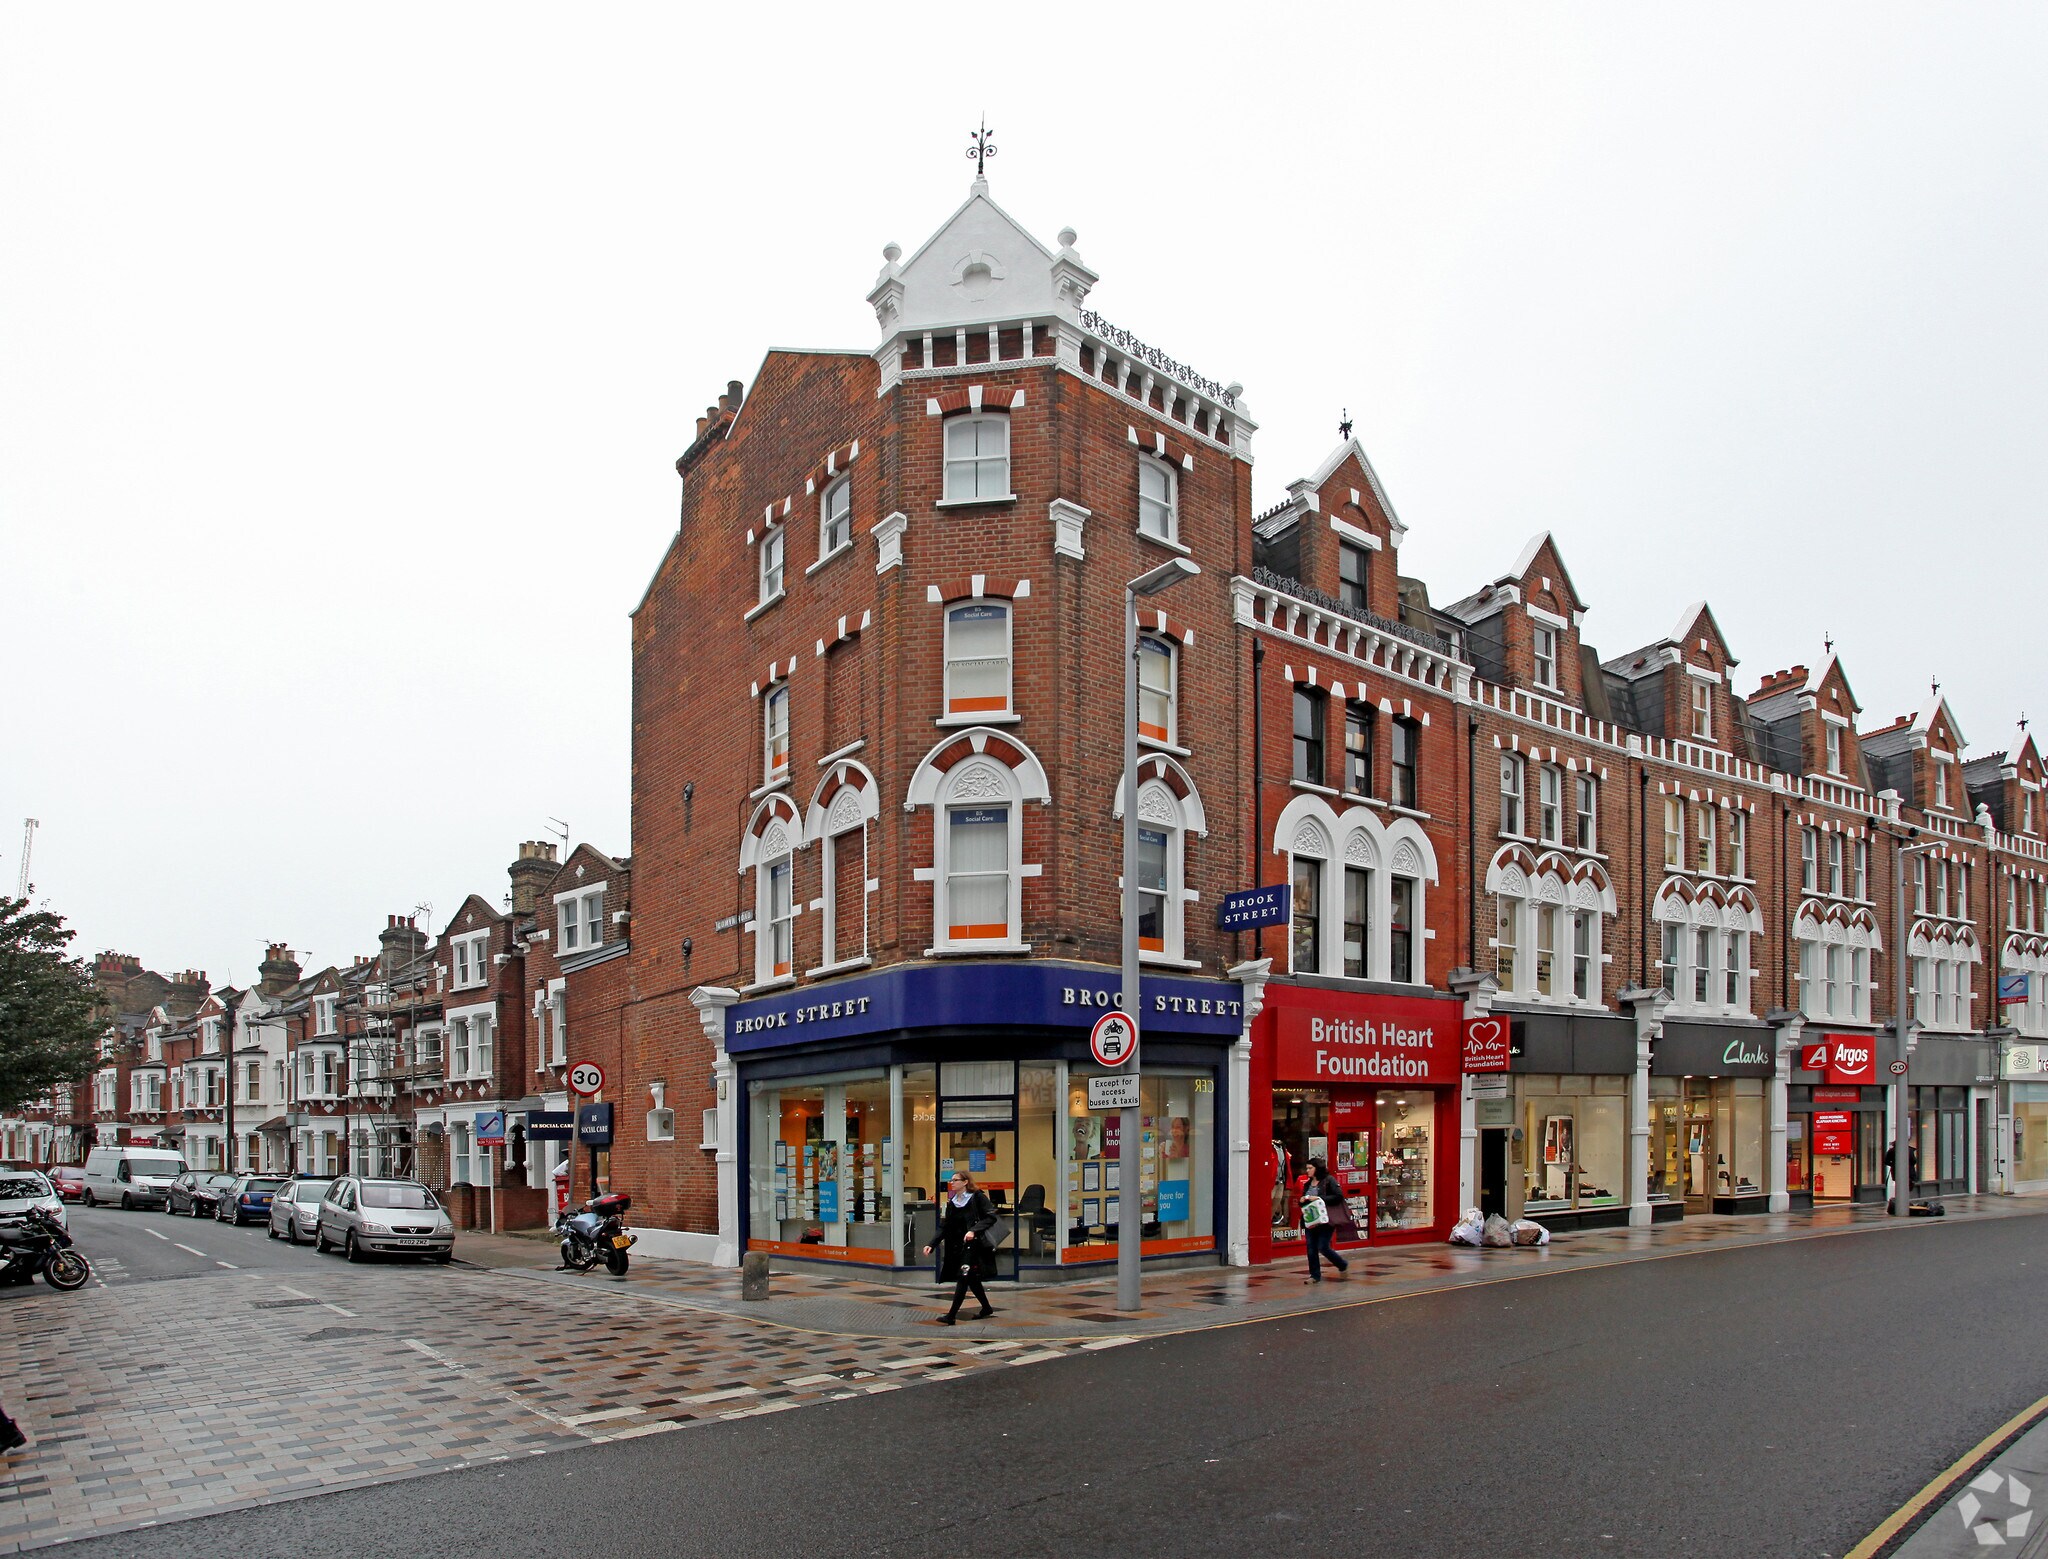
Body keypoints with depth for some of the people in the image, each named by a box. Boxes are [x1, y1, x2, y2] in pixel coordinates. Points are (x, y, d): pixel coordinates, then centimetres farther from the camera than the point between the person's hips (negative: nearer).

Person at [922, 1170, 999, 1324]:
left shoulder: (976, 1197, -7)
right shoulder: (951, 1203, 10)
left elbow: (991, 1217, -13)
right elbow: (944, 1227, 8)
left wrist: (974, 1230, -23)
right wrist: (932, 1245, -4)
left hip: (973, 1244, -7)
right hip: (957, 1246, 7)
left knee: (963, 1278, -11)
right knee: (972, 1279, 13)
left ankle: (951, 1316, -10)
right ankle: (986, 1308, 31)